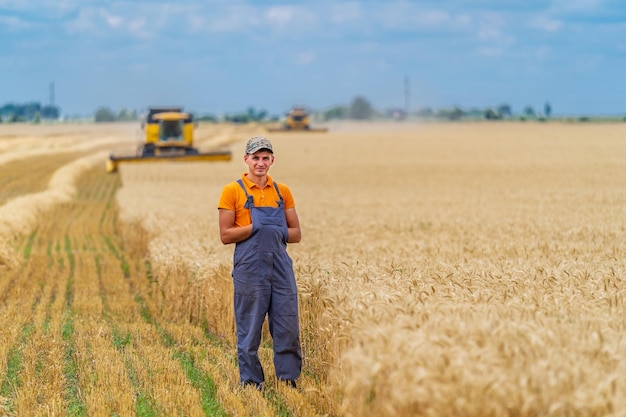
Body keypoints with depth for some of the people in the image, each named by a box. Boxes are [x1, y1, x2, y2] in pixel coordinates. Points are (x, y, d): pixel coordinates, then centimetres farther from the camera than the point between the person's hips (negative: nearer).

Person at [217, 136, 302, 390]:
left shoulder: (282, 192, 12)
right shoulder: (233, 191, 0)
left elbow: (296, 233, 13)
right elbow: (225, 235, -4)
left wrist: (279, 231, -7)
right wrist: (255, 227, -15)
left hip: (281, 268, 4)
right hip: (250, 271, -3)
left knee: (288, 327, 3)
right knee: (249, 330, 2)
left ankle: (289, 380, 12)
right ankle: (251, 383, 11)